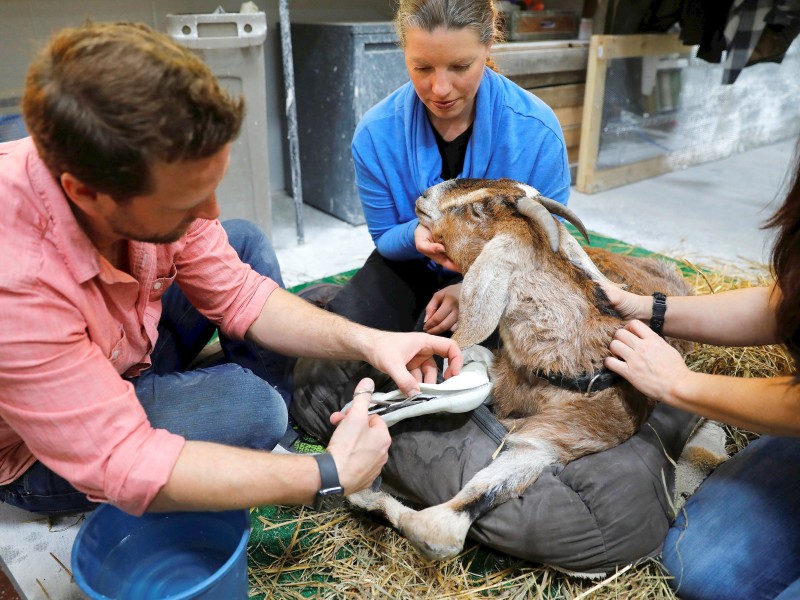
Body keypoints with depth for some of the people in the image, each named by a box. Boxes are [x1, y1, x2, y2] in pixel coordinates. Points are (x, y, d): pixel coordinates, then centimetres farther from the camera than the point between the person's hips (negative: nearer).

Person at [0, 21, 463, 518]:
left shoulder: (156, 180, -21)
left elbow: (239, 295, -11)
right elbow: (124, 464, -36)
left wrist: (367, 342, -24)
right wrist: (327, 477, -35)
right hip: (44, 450, -6)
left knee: (247, 243, -1)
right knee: (247, 403, -30)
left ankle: (266, 444, 3)